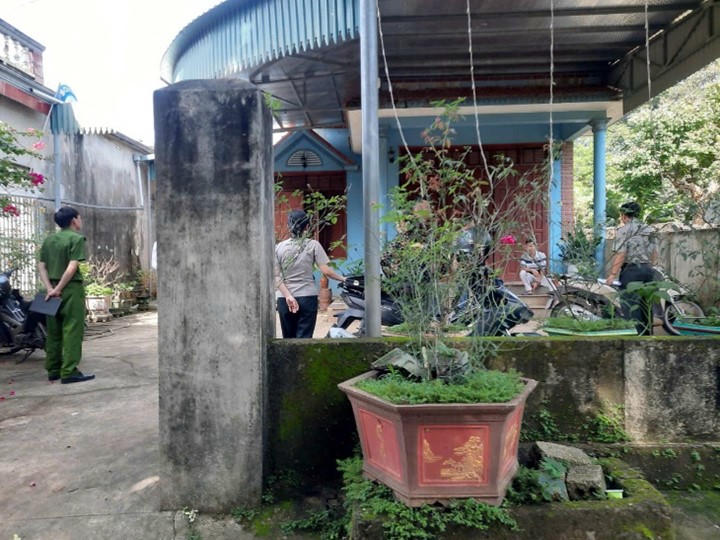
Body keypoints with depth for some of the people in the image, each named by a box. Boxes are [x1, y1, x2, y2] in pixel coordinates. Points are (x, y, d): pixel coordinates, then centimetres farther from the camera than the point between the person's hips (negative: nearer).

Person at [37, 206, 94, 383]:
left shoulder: (49, 240, 14)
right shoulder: (77, 238, -7)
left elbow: (41, 266, 8)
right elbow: (72, 267, -17)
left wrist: (50, 288, 0)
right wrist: (58, 289, -12)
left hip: (53, 289, 7)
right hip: (71, 289, -7)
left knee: (53, 331, 12)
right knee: (72, 331, -4)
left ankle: (53, 370, 19)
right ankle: (69, 372, -5)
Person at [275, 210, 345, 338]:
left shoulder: (279, 247, 2)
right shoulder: (313, 245, -4)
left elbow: (276, 276, -5)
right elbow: (326, 271, -8)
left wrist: (288, 296, -8)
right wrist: (343, 279, 7)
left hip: (284, 299, 2)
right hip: (307, 297, -2)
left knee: (288, 338, 13)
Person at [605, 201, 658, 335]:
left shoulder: (623, 230, -8)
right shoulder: (649, 229, 14)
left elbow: (620, 255, -16)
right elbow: (655, 254, 15)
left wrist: (612, 274, -14)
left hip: (631, 270, -7)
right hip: (648, 270, 7)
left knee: (630, 306, -3)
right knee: (645, 305, 14)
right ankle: (647, 334, 21)